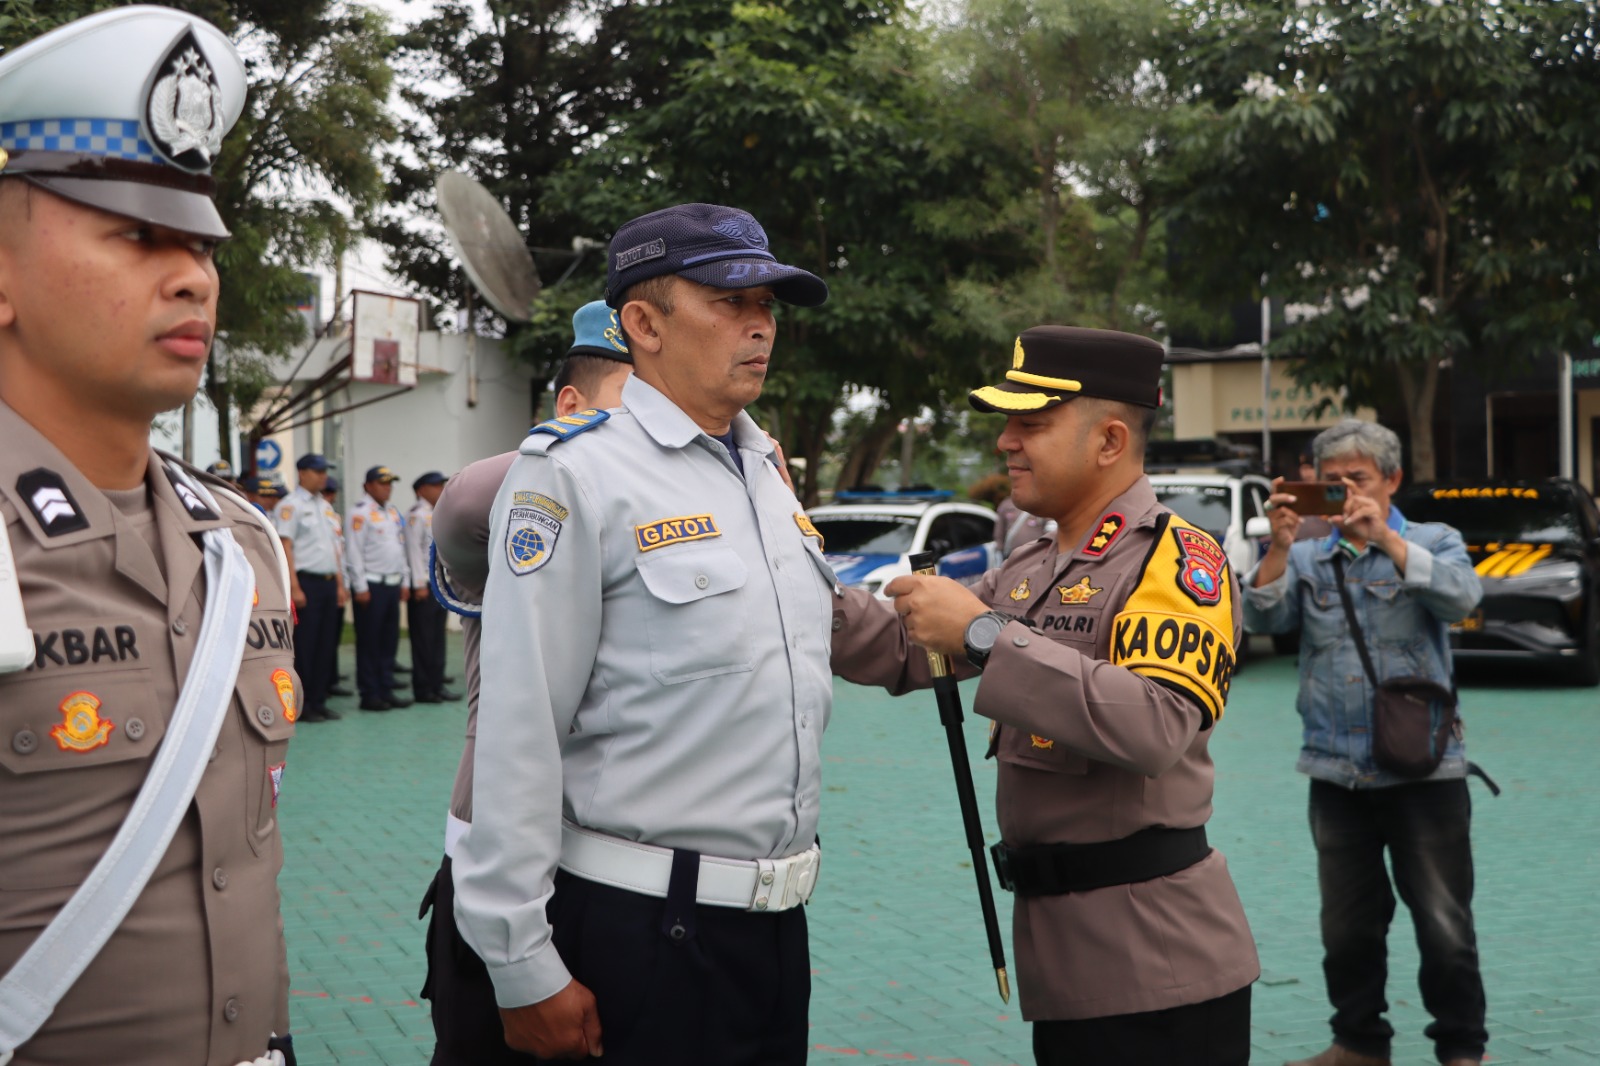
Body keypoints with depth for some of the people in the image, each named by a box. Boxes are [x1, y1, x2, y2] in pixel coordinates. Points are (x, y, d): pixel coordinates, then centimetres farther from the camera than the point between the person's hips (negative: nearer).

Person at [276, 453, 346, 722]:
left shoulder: (326, 507, 18)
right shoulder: (291, 505, -6)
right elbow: (285, 547, -11)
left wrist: (340, 584, 14)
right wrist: (294, 588, -17)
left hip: (329, 582, 7)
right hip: (306, 581, -7)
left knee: (326, 645, 8)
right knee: (304, 646, -4)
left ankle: (319, 701, 15)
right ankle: (301, 706, 2)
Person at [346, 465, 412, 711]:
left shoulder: (393, 512, 16)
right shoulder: (360, 513, -9)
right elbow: (354, 552, -13)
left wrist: (405, 582, 15)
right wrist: (361, 588, -16)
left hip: (393, 585, 8)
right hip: (372, 585, -8)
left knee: (389, 640, 10)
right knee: (369, 642, -2)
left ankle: (386, 690, 17)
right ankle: (369, 695, 3)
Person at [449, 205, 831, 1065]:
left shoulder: (767, 474, 12)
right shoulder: (574, 476, -12)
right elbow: (518, 742, -16)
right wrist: (524, 971, -16)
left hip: (777, 924, 7)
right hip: (644, 930, -7)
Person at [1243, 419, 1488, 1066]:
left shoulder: (1432, 542, 5)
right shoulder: (1307, 559, 12)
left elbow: (1461, 597, -15)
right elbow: (1262, 619, -4)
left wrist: (1385, 537, -22)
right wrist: (1280, 545, -16)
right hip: (1336, 774, 3)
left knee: (1445, 924, 0)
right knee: (1347, 926, 12)